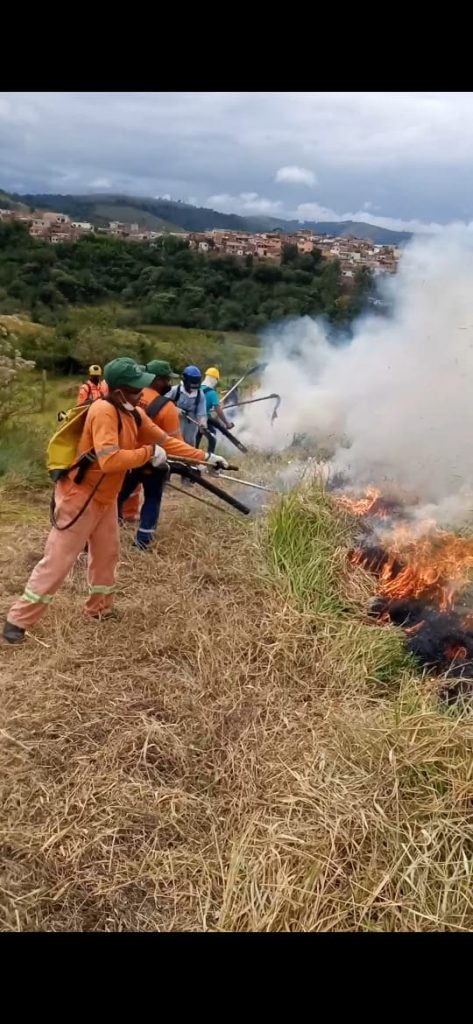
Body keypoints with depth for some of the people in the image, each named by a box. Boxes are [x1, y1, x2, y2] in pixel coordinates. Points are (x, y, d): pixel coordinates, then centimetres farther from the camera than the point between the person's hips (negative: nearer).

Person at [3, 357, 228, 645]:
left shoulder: (135, 414, 2)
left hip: (105, 498, 9)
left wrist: (204, 457, 1)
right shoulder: (104, 411, -26)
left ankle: (100, 610, 35)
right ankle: (18, 621, 7)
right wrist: (149, 453, -27)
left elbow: (166, 440, 6)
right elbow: (110, 460, -38)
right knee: (57, 561, -3)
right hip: (79, 497, -9)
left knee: (107, 555, 17)